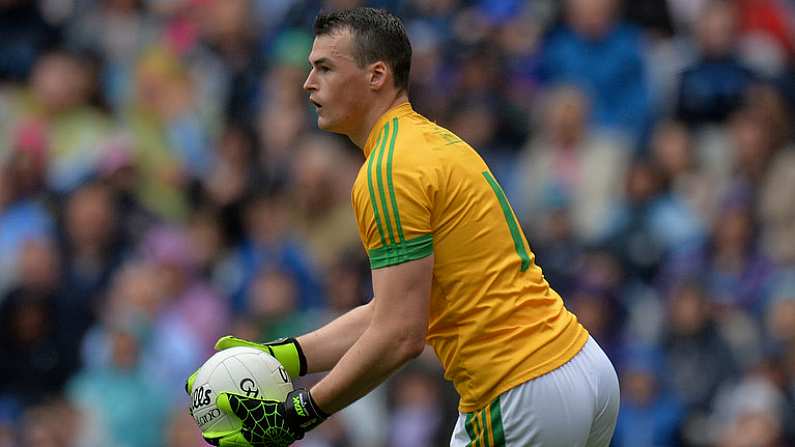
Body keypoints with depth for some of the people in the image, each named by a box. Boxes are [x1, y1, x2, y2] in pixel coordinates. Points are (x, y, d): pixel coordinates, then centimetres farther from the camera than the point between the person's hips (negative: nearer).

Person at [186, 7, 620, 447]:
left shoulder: (389, 171, -14)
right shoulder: (433, 140, 16)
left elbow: (400, 336, -20)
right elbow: (393, 309, 17)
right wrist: (283, 355, 11)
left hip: (521, 394, -10)